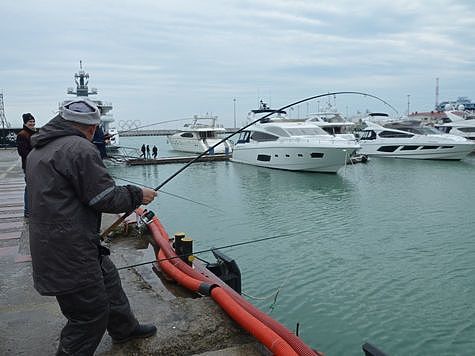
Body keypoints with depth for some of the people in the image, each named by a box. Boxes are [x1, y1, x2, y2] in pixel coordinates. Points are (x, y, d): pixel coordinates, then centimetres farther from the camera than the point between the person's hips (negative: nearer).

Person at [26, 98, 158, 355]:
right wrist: (138, 195, -2)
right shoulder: (80, 149, -19)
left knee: (108, 279, 25)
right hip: (70, 254, -11)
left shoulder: (37, 151, 12)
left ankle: (125, 329, 44)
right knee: (91, 315, 3)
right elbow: (106, 198, -18)